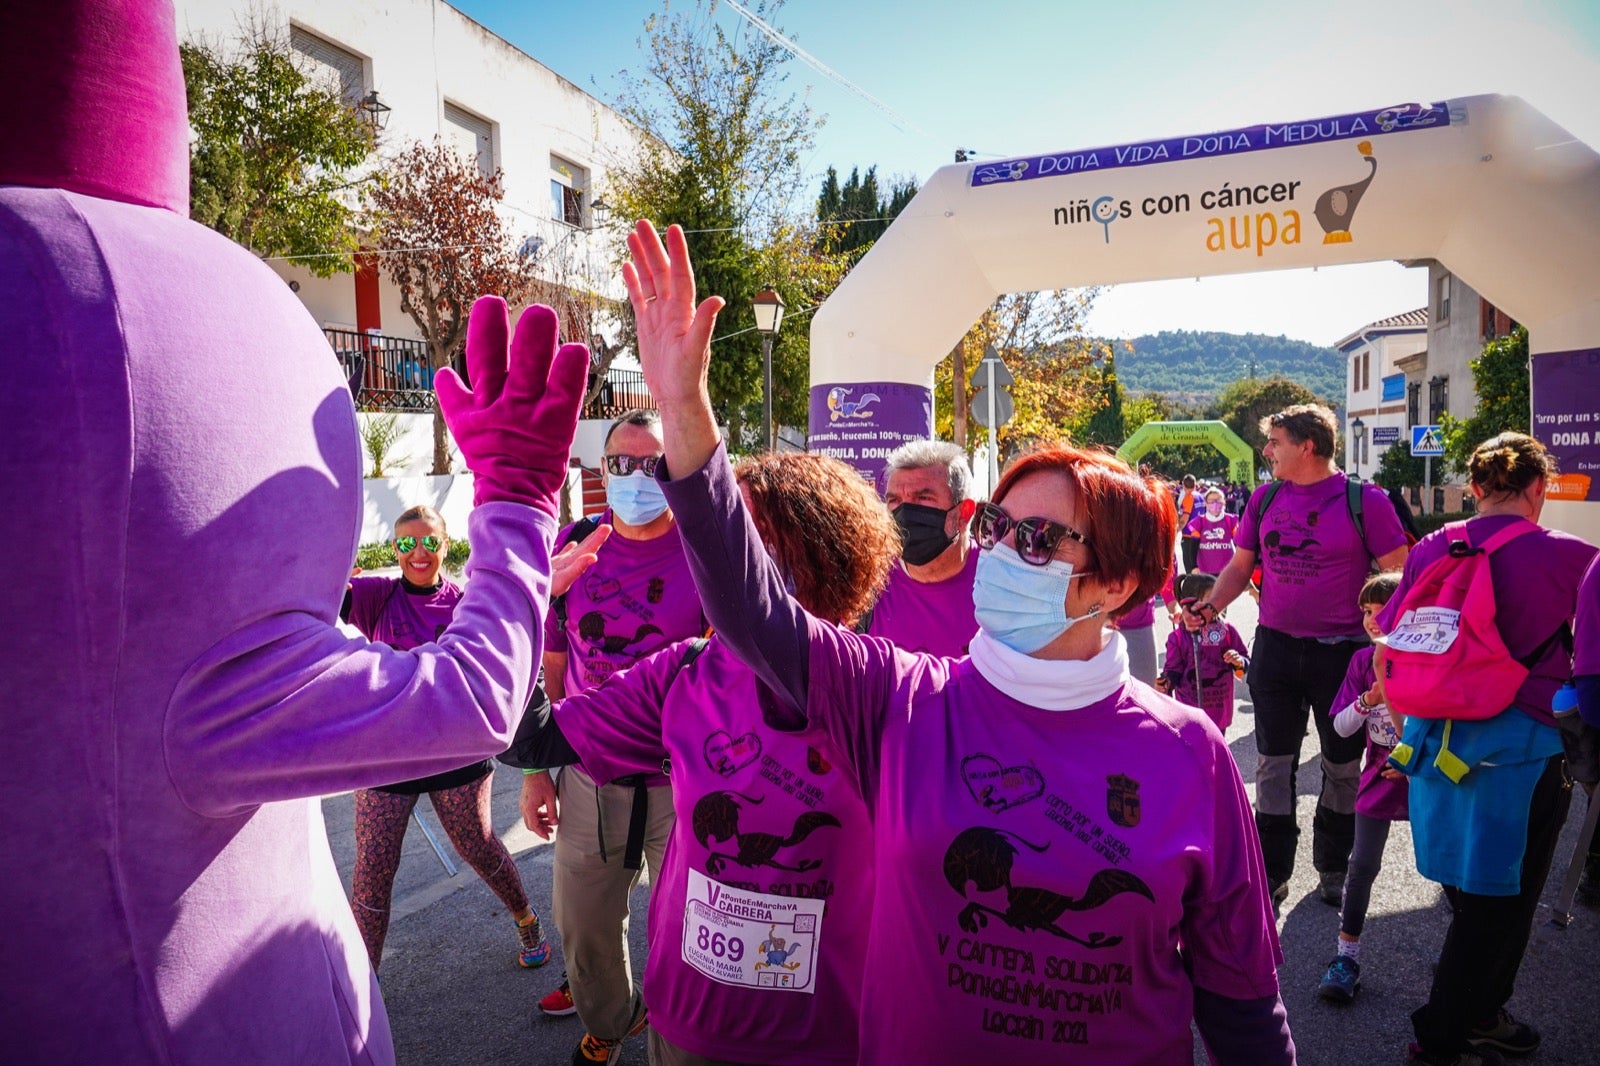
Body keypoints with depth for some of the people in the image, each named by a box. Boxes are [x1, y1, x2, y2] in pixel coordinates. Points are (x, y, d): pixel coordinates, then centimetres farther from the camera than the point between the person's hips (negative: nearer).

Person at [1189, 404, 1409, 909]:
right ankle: (1272, 875, 18)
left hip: (1343, 652, -3)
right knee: (1273, 764, 7)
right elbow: (1240, 565, 11)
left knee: (1343, 765, 11)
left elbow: (1401, 576, -6)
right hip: (1275, 646, 3)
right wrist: (1211, 604, -7)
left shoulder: (1364, 500, -8)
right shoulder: (1264, 498, 4)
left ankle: (1333, 869, 30)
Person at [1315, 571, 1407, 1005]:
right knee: (1363, 866, 0)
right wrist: (1368, 701, -22)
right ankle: (1347, 956, 9)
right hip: (1379, 776, 2)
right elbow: (1340, 726, -5)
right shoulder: (1363, 661, -4)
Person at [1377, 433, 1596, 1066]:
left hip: (1440, 736, 5)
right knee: (1501, 896, 9)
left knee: (1467, 888, 20)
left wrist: (1407, 721, 18)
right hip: (1524, 745, -4)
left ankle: (1478, 1014, 37)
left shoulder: (1432, 550, 0)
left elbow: (1387, 651, 5)